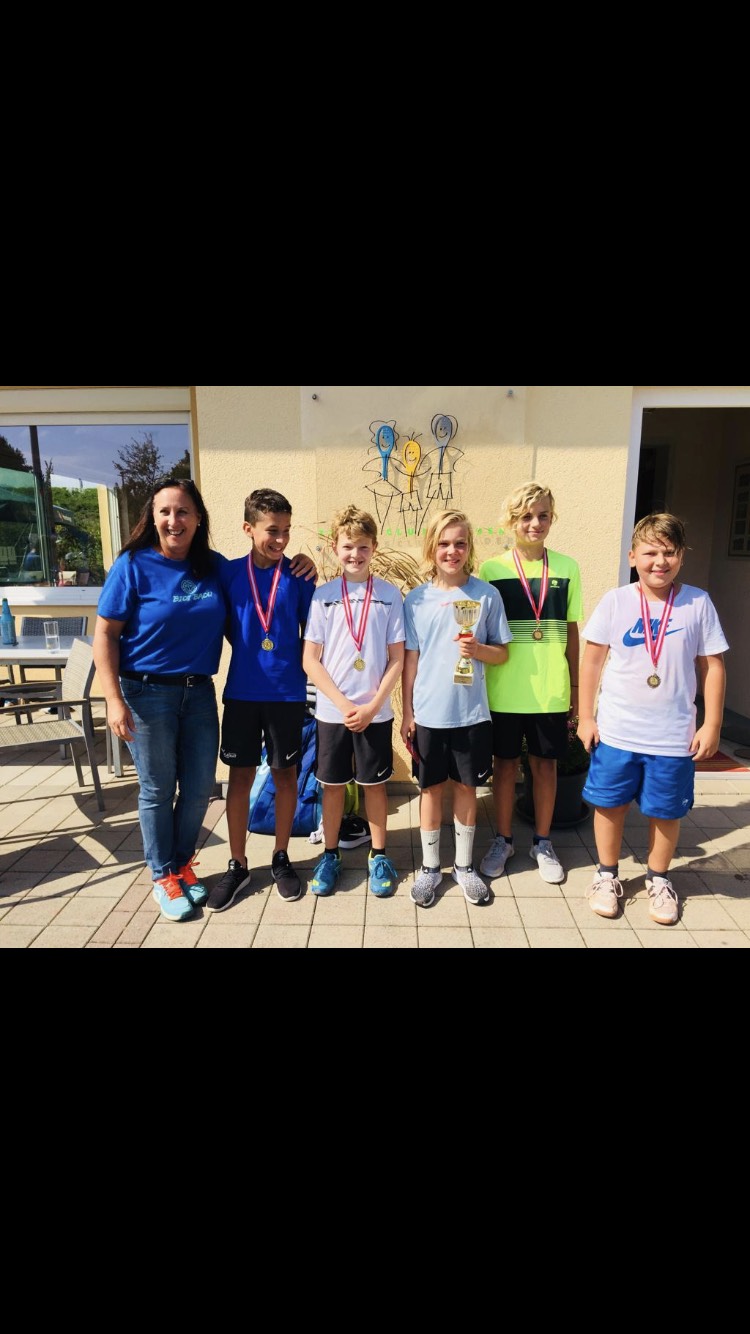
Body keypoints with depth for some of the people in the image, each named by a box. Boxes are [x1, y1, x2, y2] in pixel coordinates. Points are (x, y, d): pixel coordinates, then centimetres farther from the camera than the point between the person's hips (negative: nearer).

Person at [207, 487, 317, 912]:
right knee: (240, 776, 8)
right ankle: (238, 865, 23)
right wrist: (248, 650, 1)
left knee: (285, 774, 10)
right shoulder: (229, 572, 0)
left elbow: (310, 632, 3)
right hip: (242, 691, 1)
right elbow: (224, 625, 10)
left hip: (287, 692, -1)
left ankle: (281, 858, 28)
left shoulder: (298, 575, -3)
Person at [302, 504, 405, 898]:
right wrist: (343, 704, -11)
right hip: (331, 711, 1)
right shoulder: (323, 595, -1)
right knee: (333, 785, 12)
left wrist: (371, 706, -10)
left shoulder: (390, 595, -2)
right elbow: (310, 661, -3)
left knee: (374, 784, 11)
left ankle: (378, 857, 29)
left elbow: (397, 659, -2)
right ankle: (330, 855, 30)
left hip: (375, 712, 0)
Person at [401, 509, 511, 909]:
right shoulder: (416, 599, -1)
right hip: (428, 713, 0)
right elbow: (410, 659, 2)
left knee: (466, 787, 12)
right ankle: (430, 867, 28)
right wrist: (406, 713, 1)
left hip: (471, 713, 0)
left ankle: (464, 866, 30)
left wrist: (478, 649, -18)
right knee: (431, 788, 11)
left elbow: (502, 653, 3)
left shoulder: (487, 594, -2)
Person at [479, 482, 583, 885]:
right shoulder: (491, 569, -3)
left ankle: (543, 842, 31)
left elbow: (571, 631, 7)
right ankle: (502, 840, 30)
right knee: (505, 763, 12)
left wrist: (575, 687, 8)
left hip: (551, 690, 1)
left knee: (545, 764, 12)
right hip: (504, 691, -1)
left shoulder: (566, 568, 2)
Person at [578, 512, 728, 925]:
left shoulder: (698, 603, -4)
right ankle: (607, 875, 32)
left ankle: (658, 879, 37)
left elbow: (712, 666, 1)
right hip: (616, 731, 0)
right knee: (609, 804, 11)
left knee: (666, 811, 14)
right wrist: (585, 717, -2)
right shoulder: (616, 601, -6)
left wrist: (712, 725, 0)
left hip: (674, 736, 1)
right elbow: (592, 659, -1)